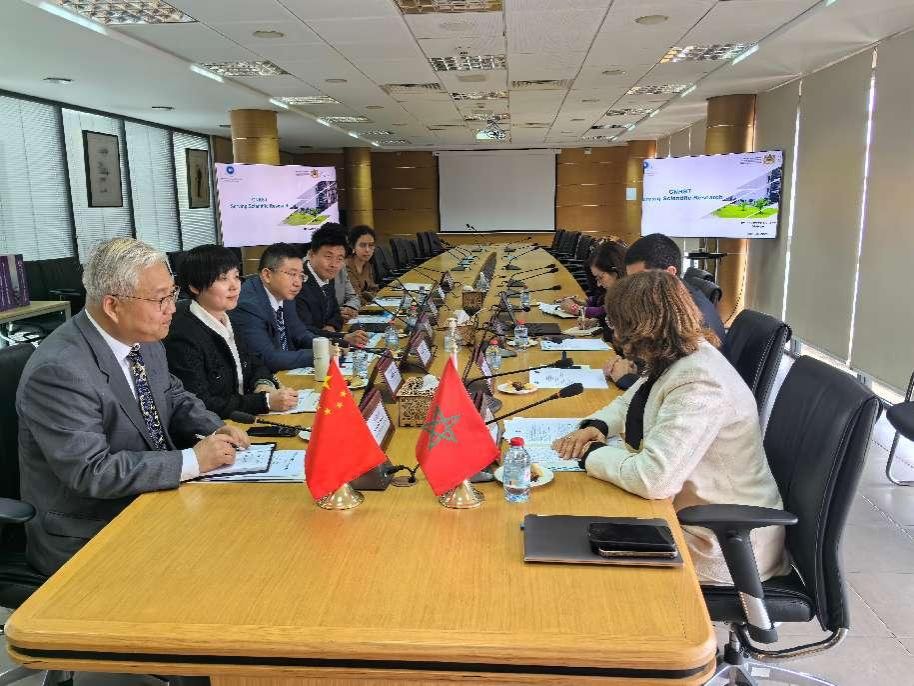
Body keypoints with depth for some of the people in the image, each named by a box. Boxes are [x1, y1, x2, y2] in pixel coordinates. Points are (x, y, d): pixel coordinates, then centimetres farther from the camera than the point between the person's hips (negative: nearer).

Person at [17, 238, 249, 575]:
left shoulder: (144, 340, 0)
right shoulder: (58, 370, -23)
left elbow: (175, 398, 15)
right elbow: (92, 471, -26)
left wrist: (214, 431, -5)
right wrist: (193, 460, -24)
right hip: (88, 540, -7)